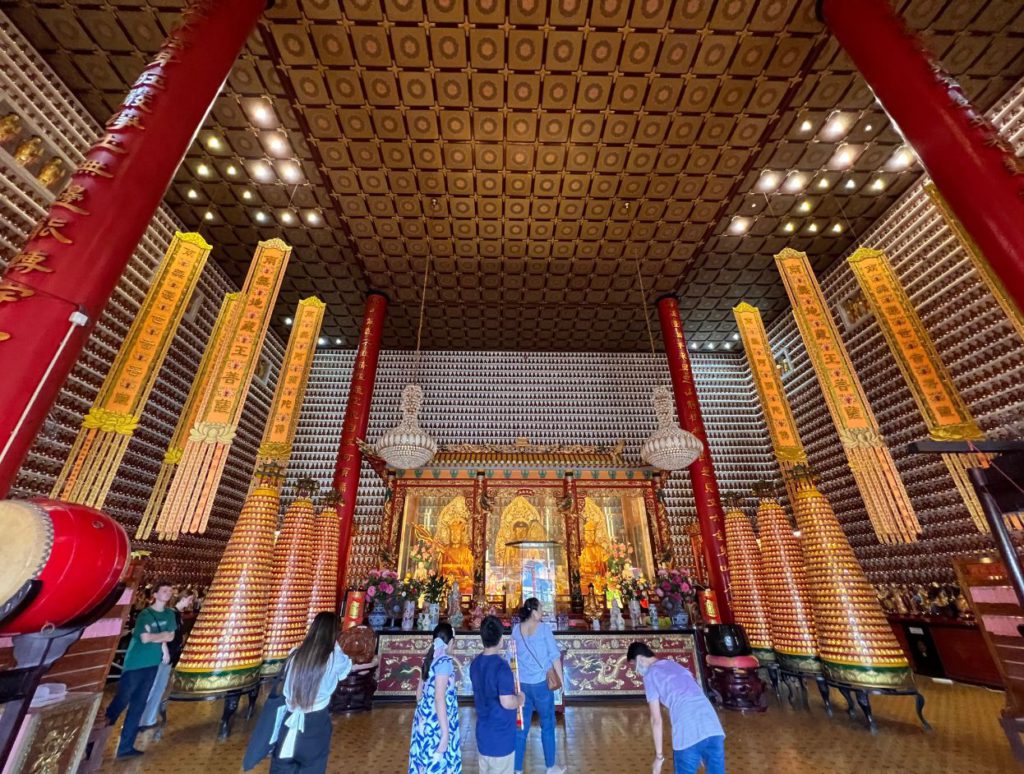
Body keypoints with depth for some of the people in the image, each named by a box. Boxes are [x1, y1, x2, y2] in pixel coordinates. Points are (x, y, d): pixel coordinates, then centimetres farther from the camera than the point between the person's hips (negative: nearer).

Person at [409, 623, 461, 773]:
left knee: (425, 760, 20)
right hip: (437, 722, -8)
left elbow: (419, 692, 13)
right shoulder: (444, 661, -21)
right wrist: (445, 733, -21)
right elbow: (439, 699, -24)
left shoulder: (429, 659, 4)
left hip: (425, 719, 8)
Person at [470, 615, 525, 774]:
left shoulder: (475, 664, -2)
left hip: (483, 731, 7)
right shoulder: (501, 667, -27)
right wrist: (520, 698, -9)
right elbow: (507, 703, -28)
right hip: (500, 734, -7)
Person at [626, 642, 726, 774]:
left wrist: (658, 756, 13)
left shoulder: (650, 675, 8)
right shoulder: (678, 666, 27)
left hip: (688, 735, -6)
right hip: (714, 729, 6)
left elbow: (656, 719, 5)